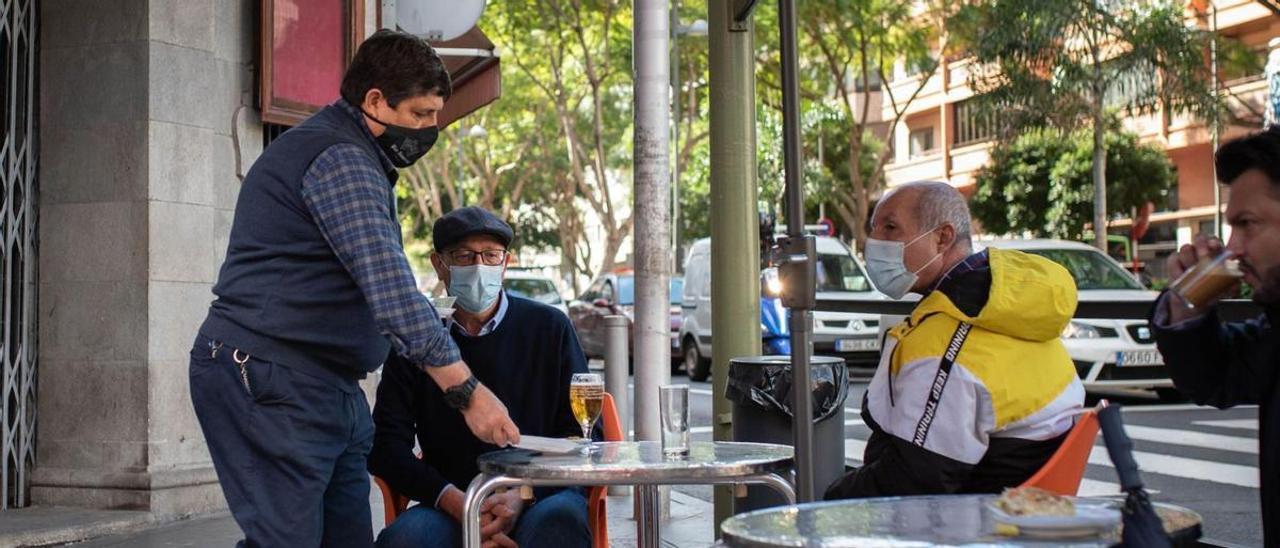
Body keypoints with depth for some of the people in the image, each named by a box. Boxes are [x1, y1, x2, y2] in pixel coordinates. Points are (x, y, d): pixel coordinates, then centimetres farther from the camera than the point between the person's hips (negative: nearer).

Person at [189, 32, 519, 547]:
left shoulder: (353, 156, 21)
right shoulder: (338, 159, -14)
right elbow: (391, 290, -23)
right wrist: (467, 390, -25)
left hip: (326, 386, 10)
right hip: (269, 384, -10)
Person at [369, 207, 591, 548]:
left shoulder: (549, 328, 8)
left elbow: (584, 432, 4)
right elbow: (387, 448, 5)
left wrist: (524, 494, -13)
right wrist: (454, 501, -13)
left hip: (543, 495, -1)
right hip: (452, 503, 1)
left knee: (558, 520, -37)